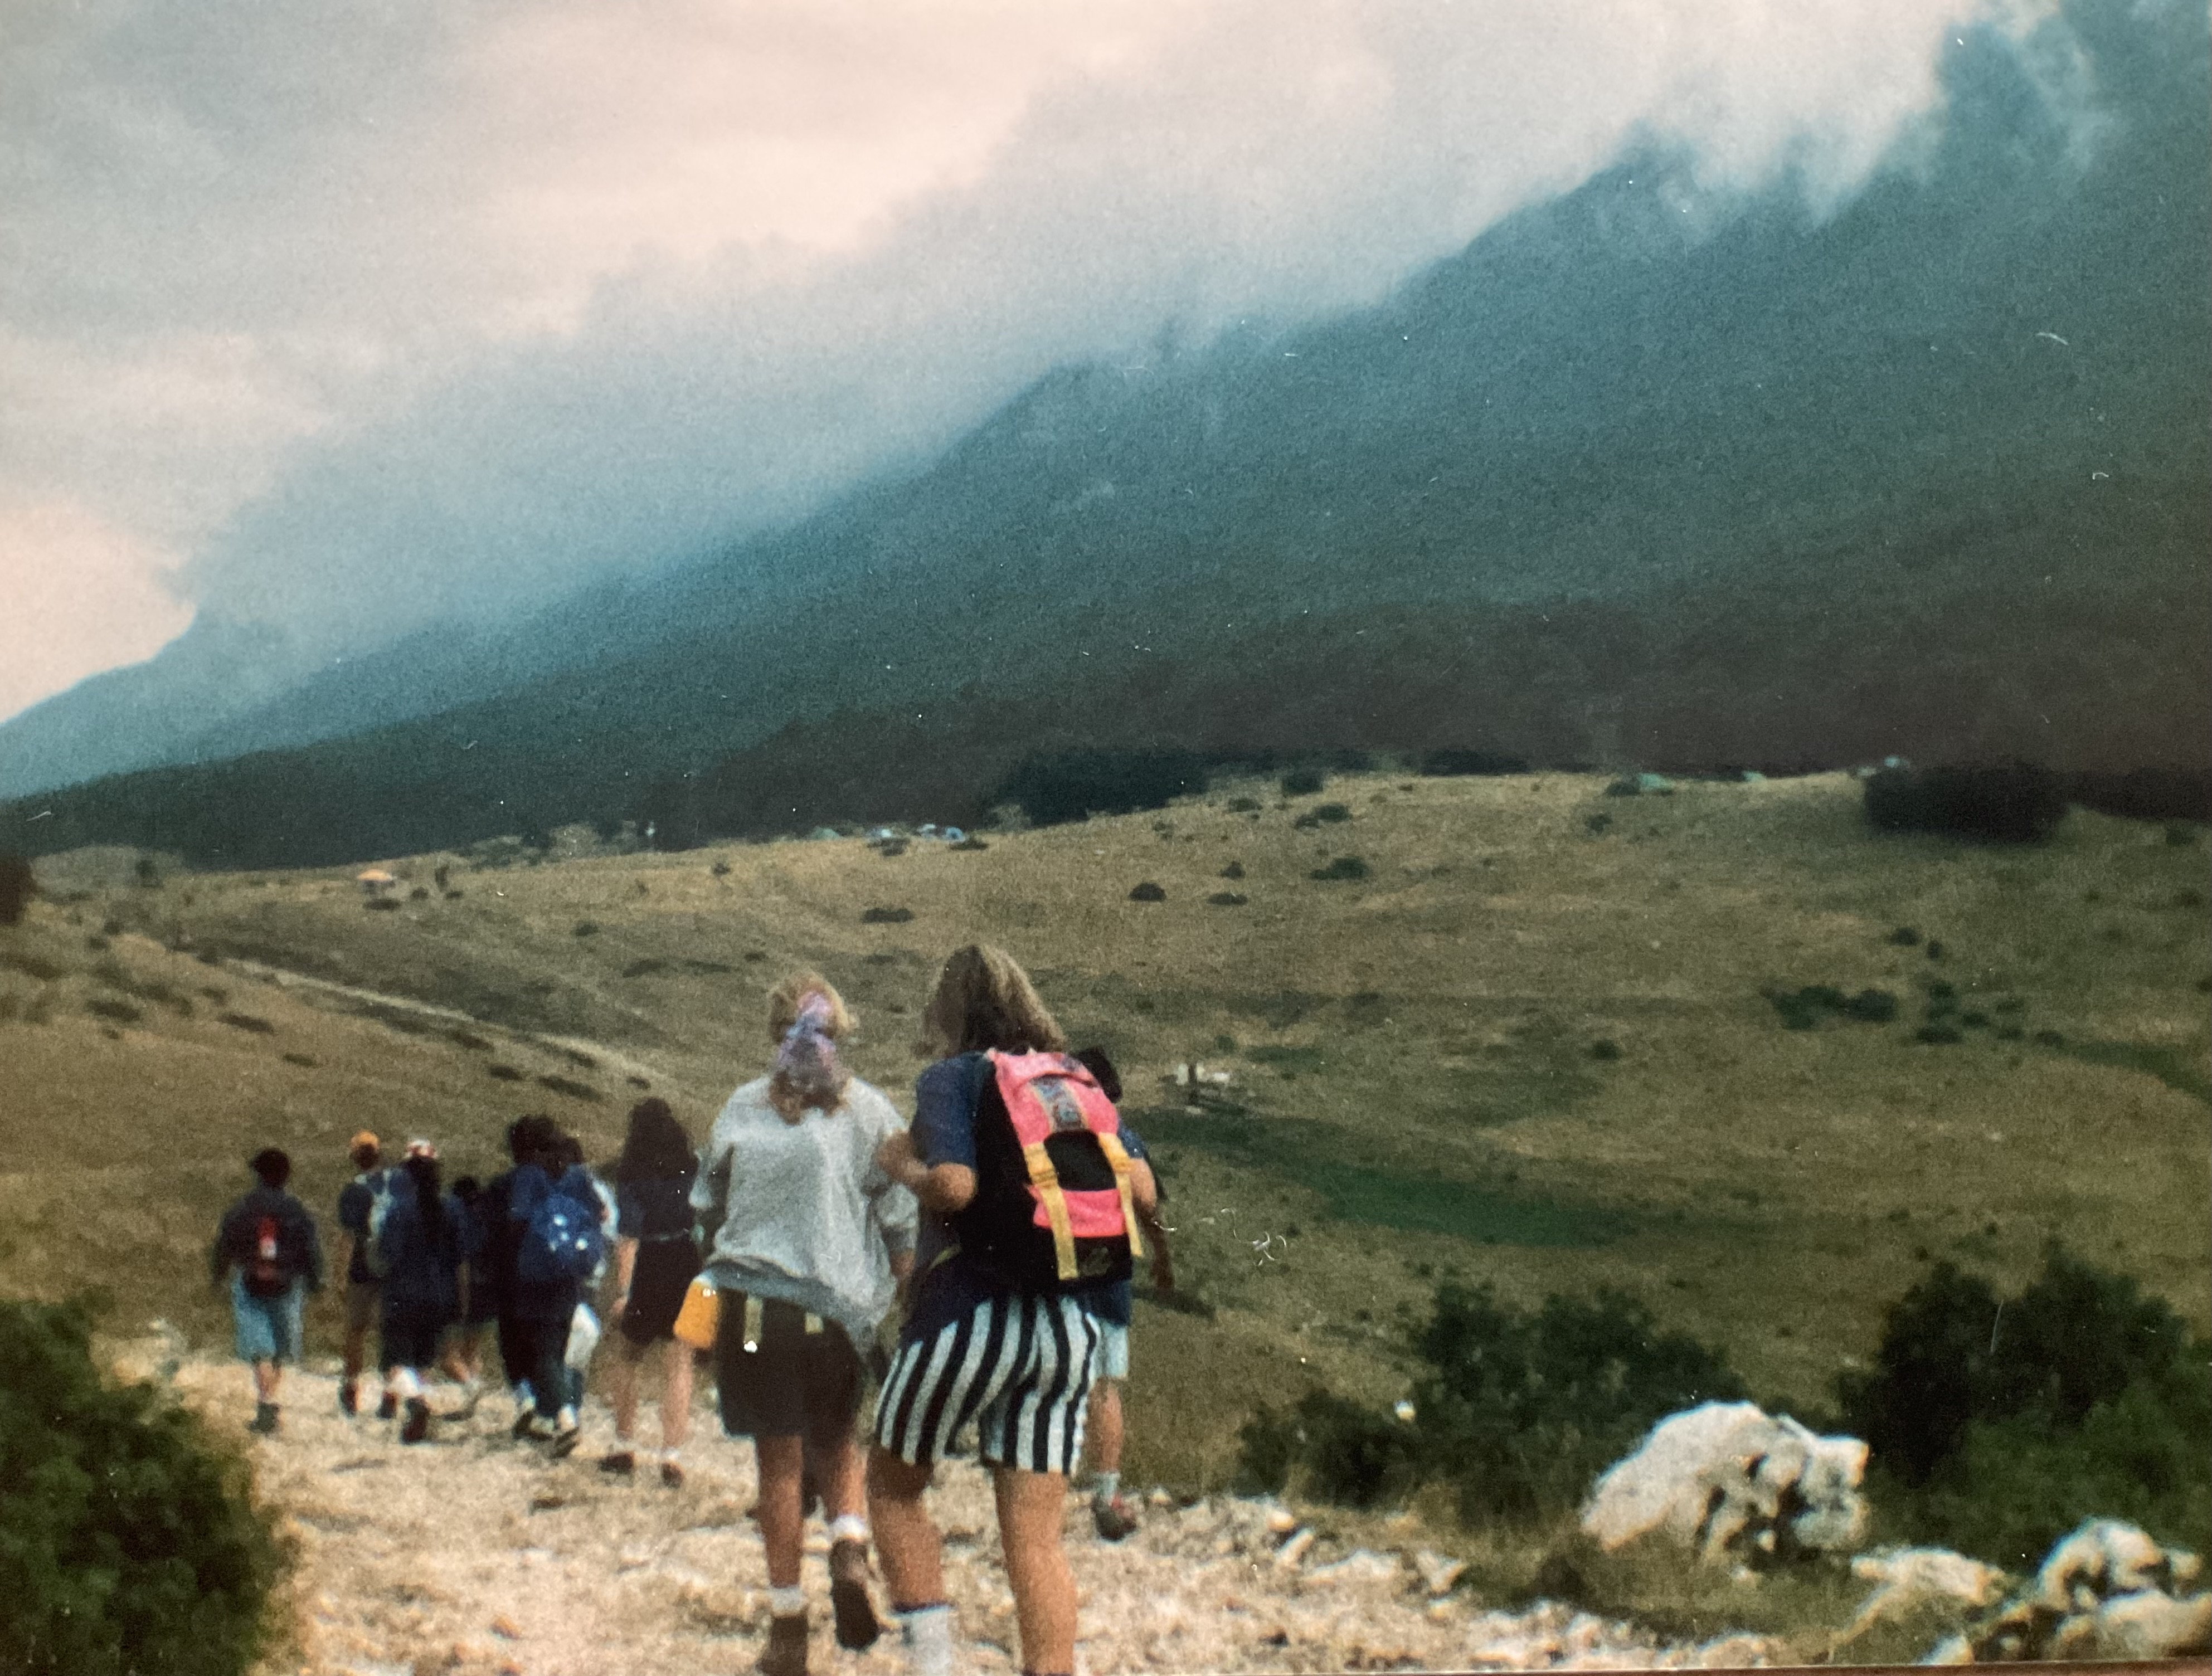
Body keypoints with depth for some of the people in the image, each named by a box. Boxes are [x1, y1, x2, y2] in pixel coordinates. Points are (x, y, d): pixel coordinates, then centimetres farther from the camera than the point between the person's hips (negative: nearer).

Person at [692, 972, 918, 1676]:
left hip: (752, 1302, 0)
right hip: (840, 1303, 0)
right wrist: (900, 1295, 13)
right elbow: (899, 1222, -1)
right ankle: (849, 1547, -7)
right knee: (836, 1441, 19)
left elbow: (707, 1205, 15)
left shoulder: (743, 1108, 5)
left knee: (780, 1460, 6)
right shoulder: (868, 1111, 0)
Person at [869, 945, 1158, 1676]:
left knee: (893, 1484, 16)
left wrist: (900, 1161, 0)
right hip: (1070, 1326, 5)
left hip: (971, 1313, -4)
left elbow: (953, 1184, -19)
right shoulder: (1081, 1083, 12)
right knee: (1036, 1537, 5)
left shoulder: (952, 1078, -4)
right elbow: (1141, 1189, 4)